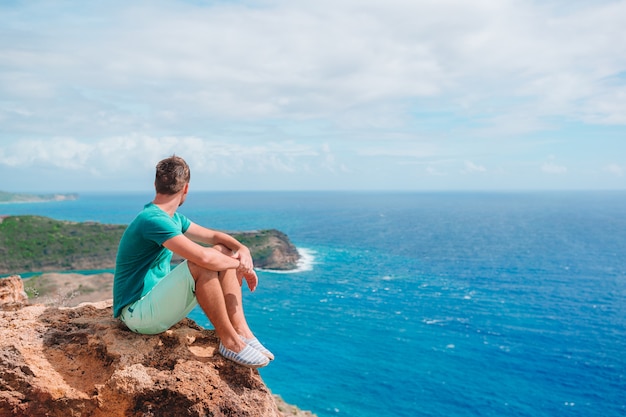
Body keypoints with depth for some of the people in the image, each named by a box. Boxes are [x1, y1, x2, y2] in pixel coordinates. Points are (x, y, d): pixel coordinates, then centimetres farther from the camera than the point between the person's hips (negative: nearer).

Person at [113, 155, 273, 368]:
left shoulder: (174, 219, 8)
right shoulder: (153, 220, -23)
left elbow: (214, 236, 13)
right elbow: (203, 257, -35)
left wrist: (242, 249, -8)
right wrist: (240, 264, -18)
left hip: (158, 302, 9)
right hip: (137, 314, -9)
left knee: (223, 252, 0)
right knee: (203, 265, -31)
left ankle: (240, 330, -6)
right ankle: (229, 341, -17)